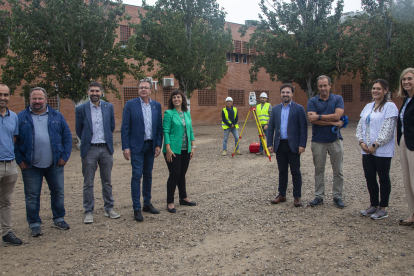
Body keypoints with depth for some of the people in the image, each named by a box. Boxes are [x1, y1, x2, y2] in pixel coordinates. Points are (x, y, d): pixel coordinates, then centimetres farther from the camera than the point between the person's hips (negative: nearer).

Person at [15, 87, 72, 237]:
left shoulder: (57, 116, 7)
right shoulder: (21, 117, 3)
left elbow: (67, 136, 6)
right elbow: (14, 140, 2)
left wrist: (65, 156, -2)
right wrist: (19, 160, -5)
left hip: (55, 164, 1)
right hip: (30, 166, -1)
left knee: (58, 193, 10)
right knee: (32, 196, 6)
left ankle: (59, 219, 27)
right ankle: (34, 224, 20)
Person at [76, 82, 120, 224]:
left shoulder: (109, 107, 5)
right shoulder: (81, 109, -1)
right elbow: (79, 130, 7)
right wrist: (87, 141, 12)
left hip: (106, 149, 2)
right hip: (89, 150, -2)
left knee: (107, 181, 11)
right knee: (88, 183, 3)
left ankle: (109, 208, 22)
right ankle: (88, 212, 13)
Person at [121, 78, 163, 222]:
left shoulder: (156, 105, 6)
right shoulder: (130, 104, -4)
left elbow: (159, 127, 8)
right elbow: (125, 127, -6)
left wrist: (158, 145, 0)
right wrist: (126, 147, -11)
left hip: (151, 145, 4)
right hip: (136, 146, -4)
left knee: (148, 175, 12)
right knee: (137, 176, -4)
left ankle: (147, 204, 24)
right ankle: (136, 208, 3)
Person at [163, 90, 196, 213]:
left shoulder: (187, 113, 10)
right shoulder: (169, 113, -7)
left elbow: (190, 131, 12)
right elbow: (166, 131, -11)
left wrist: (193, 147, 7)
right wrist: (168, 149, -17)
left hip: (185, 150, 5)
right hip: (174, 150, -5)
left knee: (182, 174, 15)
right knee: (174, 175, -3)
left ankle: (183, 198, 29)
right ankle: (170, 202, 9)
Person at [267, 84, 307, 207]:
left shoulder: (299, 108, -2)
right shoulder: (275, 109, 11)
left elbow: (303, 128, -6)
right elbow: (271, 127, 10)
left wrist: (302, 145, -12)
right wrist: (270, 144, 3)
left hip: (293, 145, -4)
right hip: (279, 145, 4)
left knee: (295, 172, 3)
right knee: (282, 171, 13)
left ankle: (297, 197, 13)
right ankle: (282, 195, 23)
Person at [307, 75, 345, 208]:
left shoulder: (338, 99, 3)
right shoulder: (312, 101, 2)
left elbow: (337, 115, -14)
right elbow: (311, 119, -14)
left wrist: (319, 116, -14)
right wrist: (333, 123, -14)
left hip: (335, 139, 0)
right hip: (318, 140, 0)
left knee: (338, 171, 6)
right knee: (319, 170, 8)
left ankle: (337, 196, 19)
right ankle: (319, 196, 19)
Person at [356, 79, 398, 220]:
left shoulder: (390, 107, -8)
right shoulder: (368, 107, 14)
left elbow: (388, 129, -15)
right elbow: (360, 125, 12)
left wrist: (375, 145, -15)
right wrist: (361, 142, -2)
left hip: (382, 150, -6)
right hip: (366, 150, 7)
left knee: (383, 178, 4)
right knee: (370, 177, 10)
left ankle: (383, 208, 15)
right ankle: (374, 205, 24)